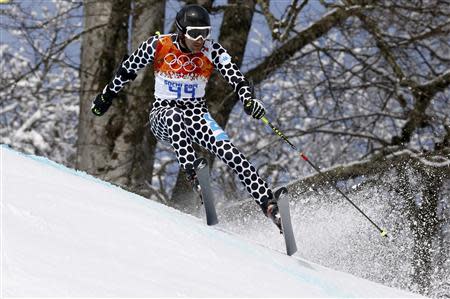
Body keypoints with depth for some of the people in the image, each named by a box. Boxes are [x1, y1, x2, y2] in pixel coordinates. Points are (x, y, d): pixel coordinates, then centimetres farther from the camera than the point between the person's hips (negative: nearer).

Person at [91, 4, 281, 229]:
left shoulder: (212, 50, -8)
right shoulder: (158, 45, -11)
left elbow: (236, 77, -18)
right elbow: (127, 69, 4)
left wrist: (248, 100, -39)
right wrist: (106, 96, 14)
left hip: (197, 113, 1)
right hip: (162, 115, -1)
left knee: (228, 151, -22)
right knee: (175, 116, -40)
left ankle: (268, 204, -27)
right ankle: (193, 174, -48)